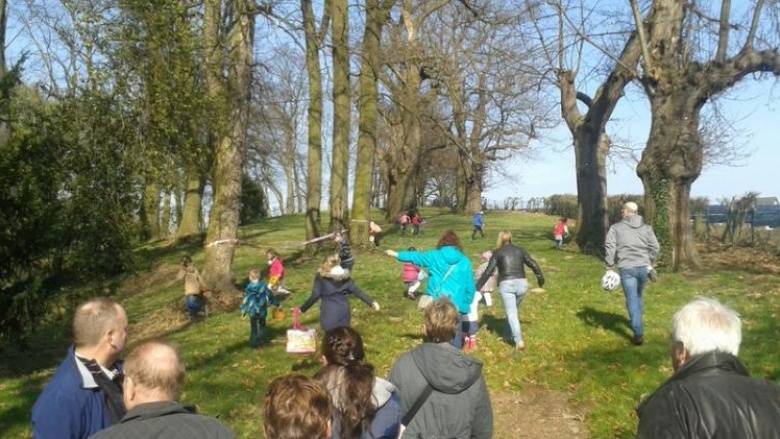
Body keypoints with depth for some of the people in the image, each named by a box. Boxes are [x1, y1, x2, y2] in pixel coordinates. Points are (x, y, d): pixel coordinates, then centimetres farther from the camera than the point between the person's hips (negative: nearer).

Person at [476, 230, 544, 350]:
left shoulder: (497, 253, 7)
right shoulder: (520, 250, 16)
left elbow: (488, 272, 2)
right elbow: (533, 264, 18)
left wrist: (477, 287, 6)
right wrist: (540, 278, 34)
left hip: (506, 284, -3)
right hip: (521, 283, 3)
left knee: (511, 313, -3)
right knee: (513, 310, 21)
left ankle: (519, 341, -14)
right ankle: (509, 334, 26)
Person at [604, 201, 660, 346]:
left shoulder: (616, 227, 2)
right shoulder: (646, 228, 11)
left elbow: (610, 247, -6)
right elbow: (655, 247, 8)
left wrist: (609, 267, -1)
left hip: (627, 268, -4)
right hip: (643, 267, 4)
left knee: (632, 300, -2)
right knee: (638, 296, 23)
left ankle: (638, 333, -6)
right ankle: (637, 322, 40)